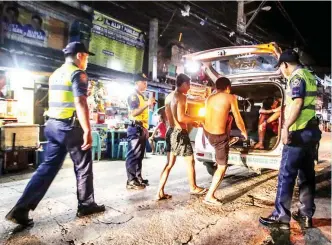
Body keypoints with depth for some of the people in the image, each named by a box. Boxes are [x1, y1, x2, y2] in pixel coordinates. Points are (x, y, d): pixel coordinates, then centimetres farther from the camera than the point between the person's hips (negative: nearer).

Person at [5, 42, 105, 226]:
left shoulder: (55, 74, 18)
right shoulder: (77, 73, -10)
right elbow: (80, 103, -21)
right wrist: (87, 131, -24)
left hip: (53, 124, 8)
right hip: (70, 126, -8)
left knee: (48, 166, 11)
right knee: (83, 167, 7)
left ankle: (21, 209, 9)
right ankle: (85, 205, 20)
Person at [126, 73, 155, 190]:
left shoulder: (142, 97, 22)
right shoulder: (133, 96, -6)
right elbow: (134, 112, -19)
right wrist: (147, 104, -24)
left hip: (142, 128, 9)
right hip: (136, 128, -9)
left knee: (140, 155, 12)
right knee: (133, 155, -8)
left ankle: (138, 178, 19)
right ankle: (131, 181, -5)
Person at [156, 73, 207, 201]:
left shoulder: (169, 97, 14)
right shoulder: (181, 96, -13)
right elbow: (181, 117, -23)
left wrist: (191, 122, 18)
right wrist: (196, 119, -7)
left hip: (171, 132, 8)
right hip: (180, 133, -8)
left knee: (169, 164, 11)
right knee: (190, 161, 10)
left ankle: (160, 192, 10)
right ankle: (193, 188, 27)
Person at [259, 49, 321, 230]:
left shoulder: (297, 77, -10)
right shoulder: (308, 75, 20)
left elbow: (297, 104, -22)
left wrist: (286, 127, -23)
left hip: (299, 132, -10)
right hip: (311, 130, 10)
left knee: (286, 175, -5)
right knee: (307, 174, 12)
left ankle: (281, 216, 1)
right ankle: (306, 215, 20)